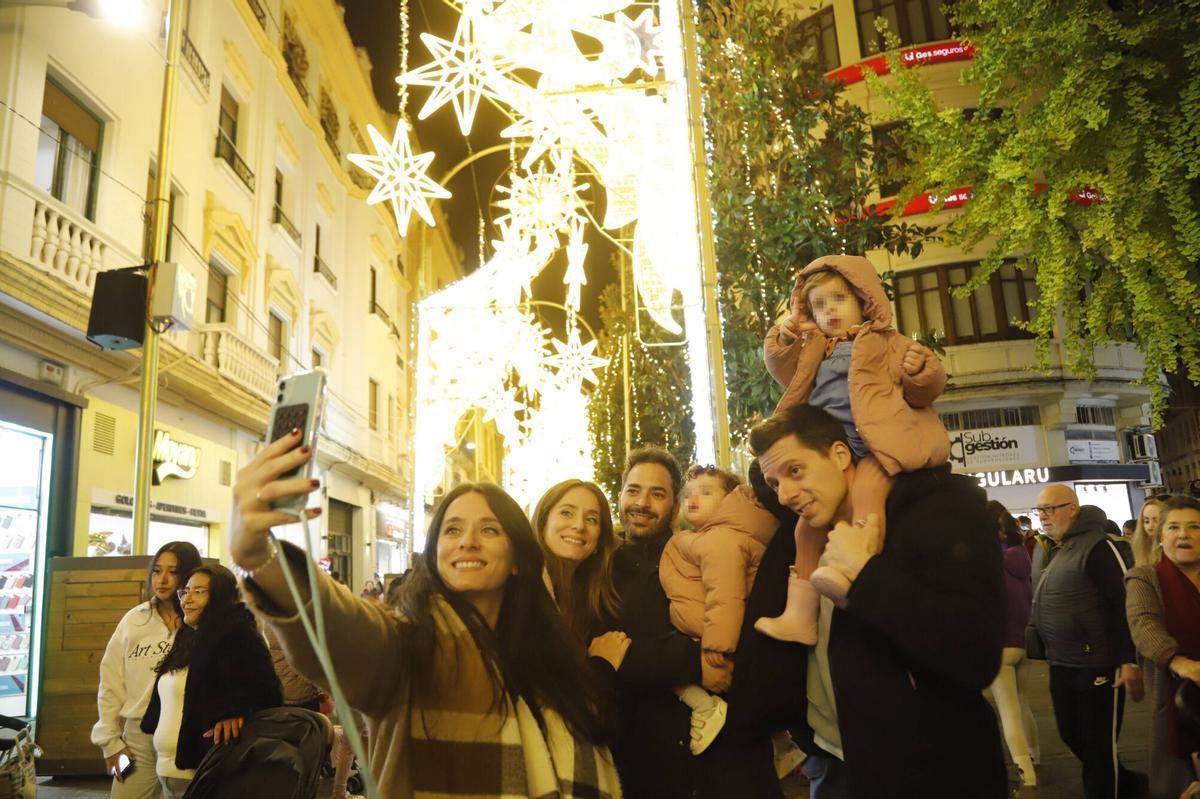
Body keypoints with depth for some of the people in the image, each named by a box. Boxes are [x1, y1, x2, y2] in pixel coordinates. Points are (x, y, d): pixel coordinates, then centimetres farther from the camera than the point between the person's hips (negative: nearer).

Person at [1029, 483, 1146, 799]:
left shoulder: (1096, 546, -14)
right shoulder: (1057, 551, 11)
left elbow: (1125, 604, -18)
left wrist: (1128, 661, -21)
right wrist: (1052, 653, 17)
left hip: (1097, 665, -9)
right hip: (1061, 666, 9)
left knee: (1099, 744, 3)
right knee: (1072, 736, 18)